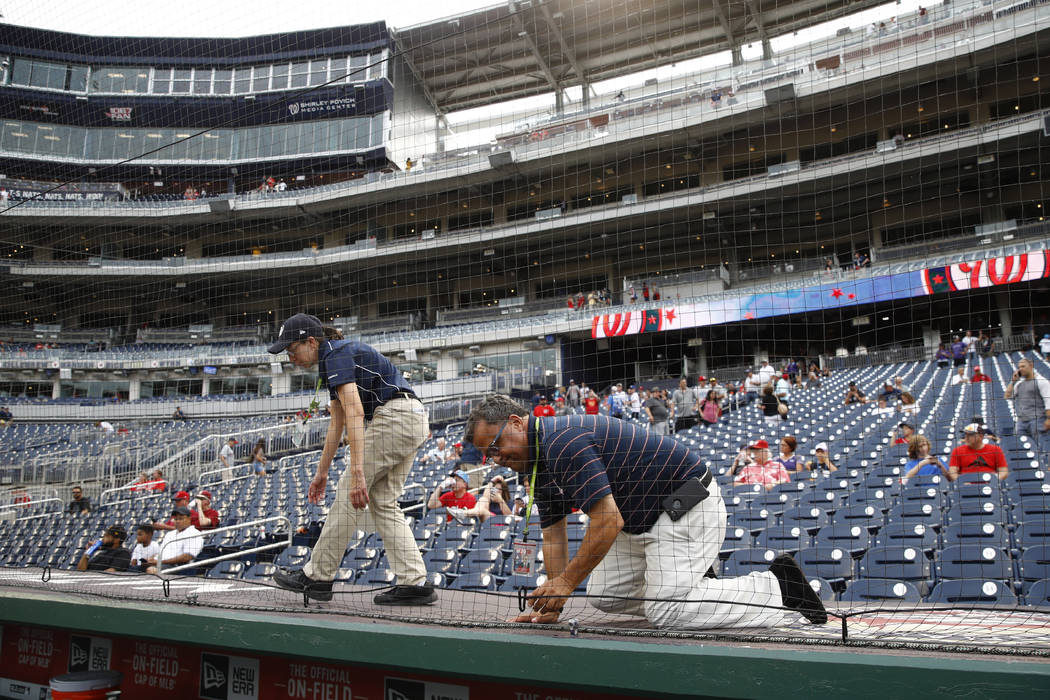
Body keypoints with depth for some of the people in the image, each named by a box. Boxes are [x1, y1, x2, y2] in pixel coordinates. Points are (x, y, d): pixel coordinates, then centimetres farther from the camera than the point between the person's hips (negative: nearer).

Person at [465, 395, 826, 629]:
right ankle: (684, 587, 23)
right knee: (604, 596, 9)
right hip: (642, 520, 10)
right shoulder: (538, 463, 7)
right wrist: (551, 605, 5)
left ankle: (776, 586, -4)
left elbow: (608, 522, -29)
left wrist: (567, 582, -20)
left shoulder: (563, 441, -26)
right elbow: (554, 537, 11)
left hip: (685, 506, -10)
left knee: (665, 612, -16)